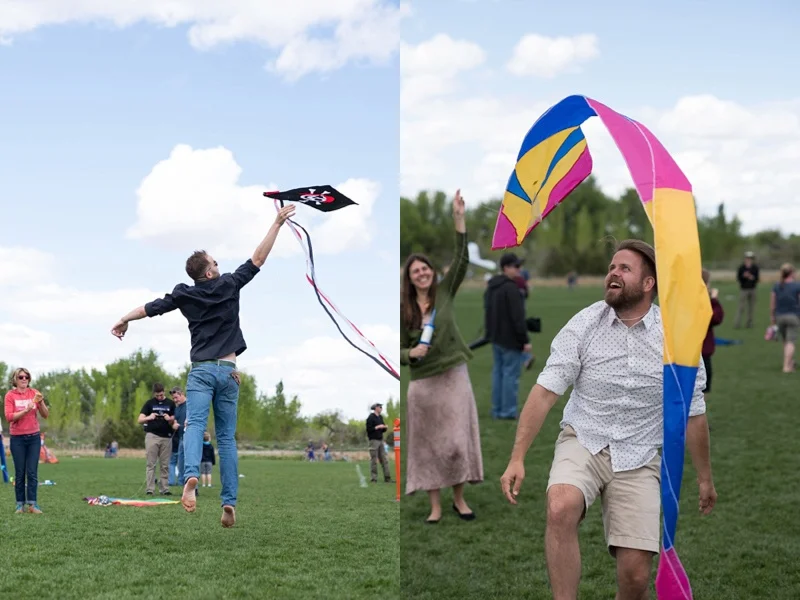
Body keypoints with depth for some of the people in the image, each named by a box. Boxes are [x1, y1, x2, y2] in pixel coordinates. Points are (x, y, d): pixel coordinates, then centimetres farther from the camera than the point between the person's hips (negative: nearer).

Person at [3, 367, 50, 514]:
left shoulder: (34, 393, 4)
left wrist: (41, 402, -13)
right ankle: (20, 504, 2)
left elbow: (45, 415, 4)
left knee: (32, 472, -3)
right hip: (17, 438, -2)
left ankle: (32, 504, -2)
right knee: (20, 472, -1)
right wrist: (26, 410, -22)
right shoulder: (10, 395, -2)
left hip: (34, 437, 2)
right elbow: (9, 417, -11)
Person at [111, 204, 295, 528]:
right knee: (226, 437, 4)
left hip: (201, 370, 0)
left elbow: (152, 307, 11)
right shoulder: (229, 285, 2)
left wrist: (124, 320, 28)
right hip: (227, 370, 1)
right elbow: (258, 258, 3)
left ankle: (190, 475, -44)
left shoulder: (184, 294, 4)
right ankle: (229, 501, -4)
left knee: (194, 426, -15)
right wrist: (277, 223, 8)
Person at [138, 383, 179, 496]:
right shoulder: (149, 403, 6)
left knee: (165, 465, 3)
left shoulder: (170, 404, 10)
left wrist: (170, 420, -11)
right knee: (151, 464, -3)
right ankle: (150, 489, -5)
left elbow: (173, 422, 12)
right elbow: (140, 420, 1)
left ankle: (164, 488, 5)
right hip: (152, 435, -2)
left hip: (166, 437, 2)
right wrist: (149, 417, -19)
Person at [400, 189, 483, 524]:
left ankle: (459, 499, 16)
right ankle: (435, 506, 11)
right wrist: (411, 353, -19)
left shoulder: (444, 293, 1)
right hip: (423, 383, 0)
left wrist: (459, 218, -18)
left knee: (457, 440, 2)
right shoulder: (403, 309, 0)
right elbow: (400, 351, 5)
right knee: (428, 444, 4)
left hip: (455, 376, 0)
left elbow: (461, 260, -10)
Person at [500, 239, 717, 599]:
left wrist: (704, 478, 15)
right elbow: (545, 391, -10)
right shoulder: (583, 325, -6)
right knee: (561, 508, -34)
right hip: (583, 442, 0)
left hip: (638, 458, 1)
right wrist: (517, 458, -18)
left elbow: (692, 413, 6)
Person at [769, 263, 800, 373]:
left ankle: (790, 363, 30)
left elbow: (772, 304, 3)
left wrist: (772, 318, 11)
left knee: (786, 342, 19)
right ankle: (786, 366, -10)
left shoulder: (776, 287, 2)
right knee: (790, 342, -2)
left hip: (780, 316, 4)